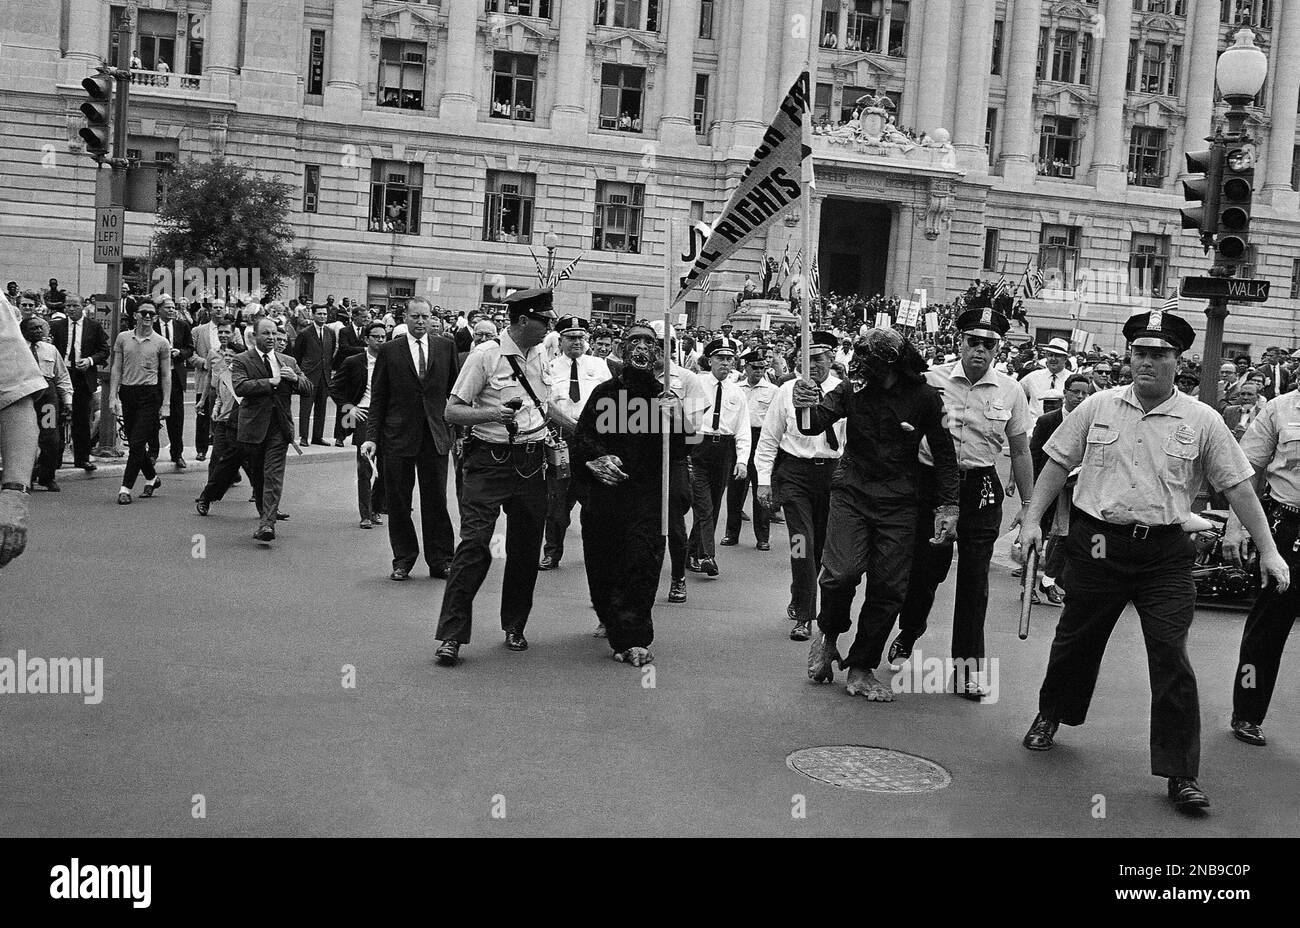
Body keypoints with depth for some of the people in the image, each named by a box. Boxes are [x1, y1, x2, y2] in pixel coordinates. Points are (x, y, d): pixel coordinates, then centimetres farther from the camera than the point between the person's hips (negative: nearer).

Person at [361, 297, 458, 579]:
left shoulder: (446, 347, 5)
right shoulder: (390, 351, 3)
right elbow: (378, 399, 4)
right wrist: (372, 437, -3)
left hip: (435, 436, 0)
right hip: (398, 436, 0)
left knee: (436, 501, 3)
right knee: (398, 502, 5)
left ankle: (439, 561, 13)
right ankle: (403, 561, 18)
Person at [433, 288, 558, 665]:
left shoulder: (541, 357, 12)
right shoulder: (486, 355, -7)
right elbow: (452, 411, -7)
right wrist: (491, 414, -22)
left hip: (531, 463, 6)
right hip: (490, 460, -6)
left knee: (526, 548, 9)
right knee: (475, 543, -13)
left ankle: (514, 627, 25)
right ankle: (451, 635, -7)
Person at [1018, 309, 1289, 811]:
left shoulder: (1202, 421, 0)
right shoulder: (1097, 408, 3)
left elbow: (1239, 486, 2)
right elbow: (1057, 464, 8)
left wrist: (1268, 550, 0)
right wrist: (1032, 520, 1)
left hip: (1166, 553, -1)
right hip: (1098, 543, 1)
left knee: (1171, 657, -6)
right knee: (1075, 638, 15)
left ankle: (1181, 774, 2)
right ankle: (1050, 714, 41)